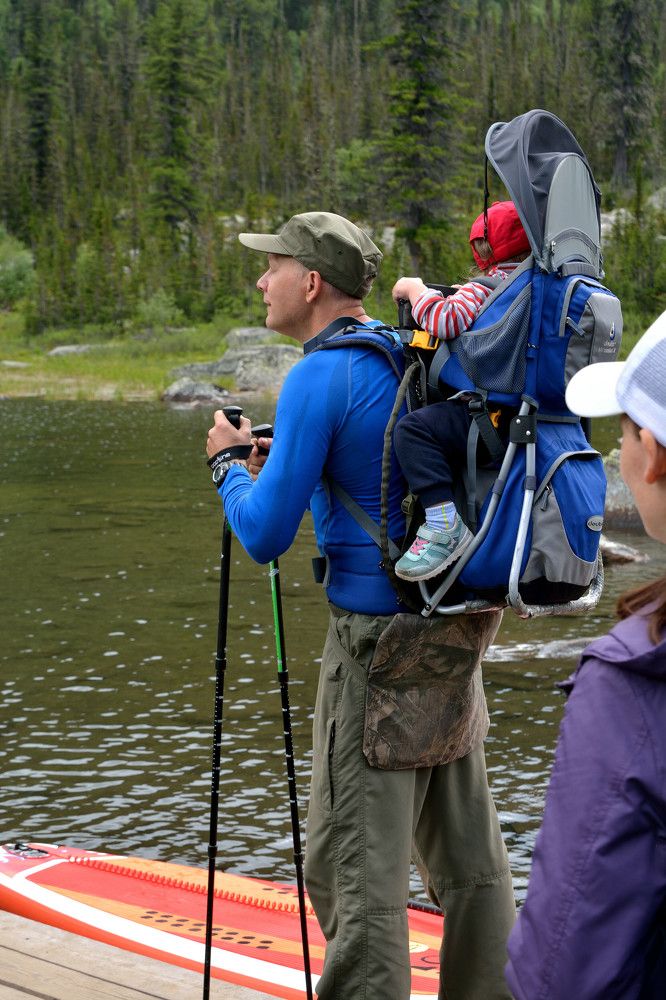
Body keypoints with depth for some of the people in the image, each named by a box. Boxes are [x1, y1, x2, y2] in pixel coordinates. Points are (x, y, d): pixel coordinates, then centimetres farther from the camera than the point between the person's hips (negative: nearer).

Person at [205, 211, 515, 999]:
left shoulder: (318, 379, -13)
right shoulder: (417, 363, 10)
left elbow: (264, 536, -15)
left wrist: (229, 461, 4)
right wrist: (279, 461, 20)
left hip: (377, 639, -8)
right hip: (458, 633, 8)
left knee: (354, 866, -2)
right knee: (467, 854, 15)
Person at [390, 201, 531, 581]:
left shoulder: (486, 288, -6)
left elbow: (445, 320, -20)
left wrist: (415, 290, -2)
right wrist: (463, 296, 32)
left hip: (494, 417, -9)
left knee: (414, 429, -24)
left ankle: (443, 522, -36)